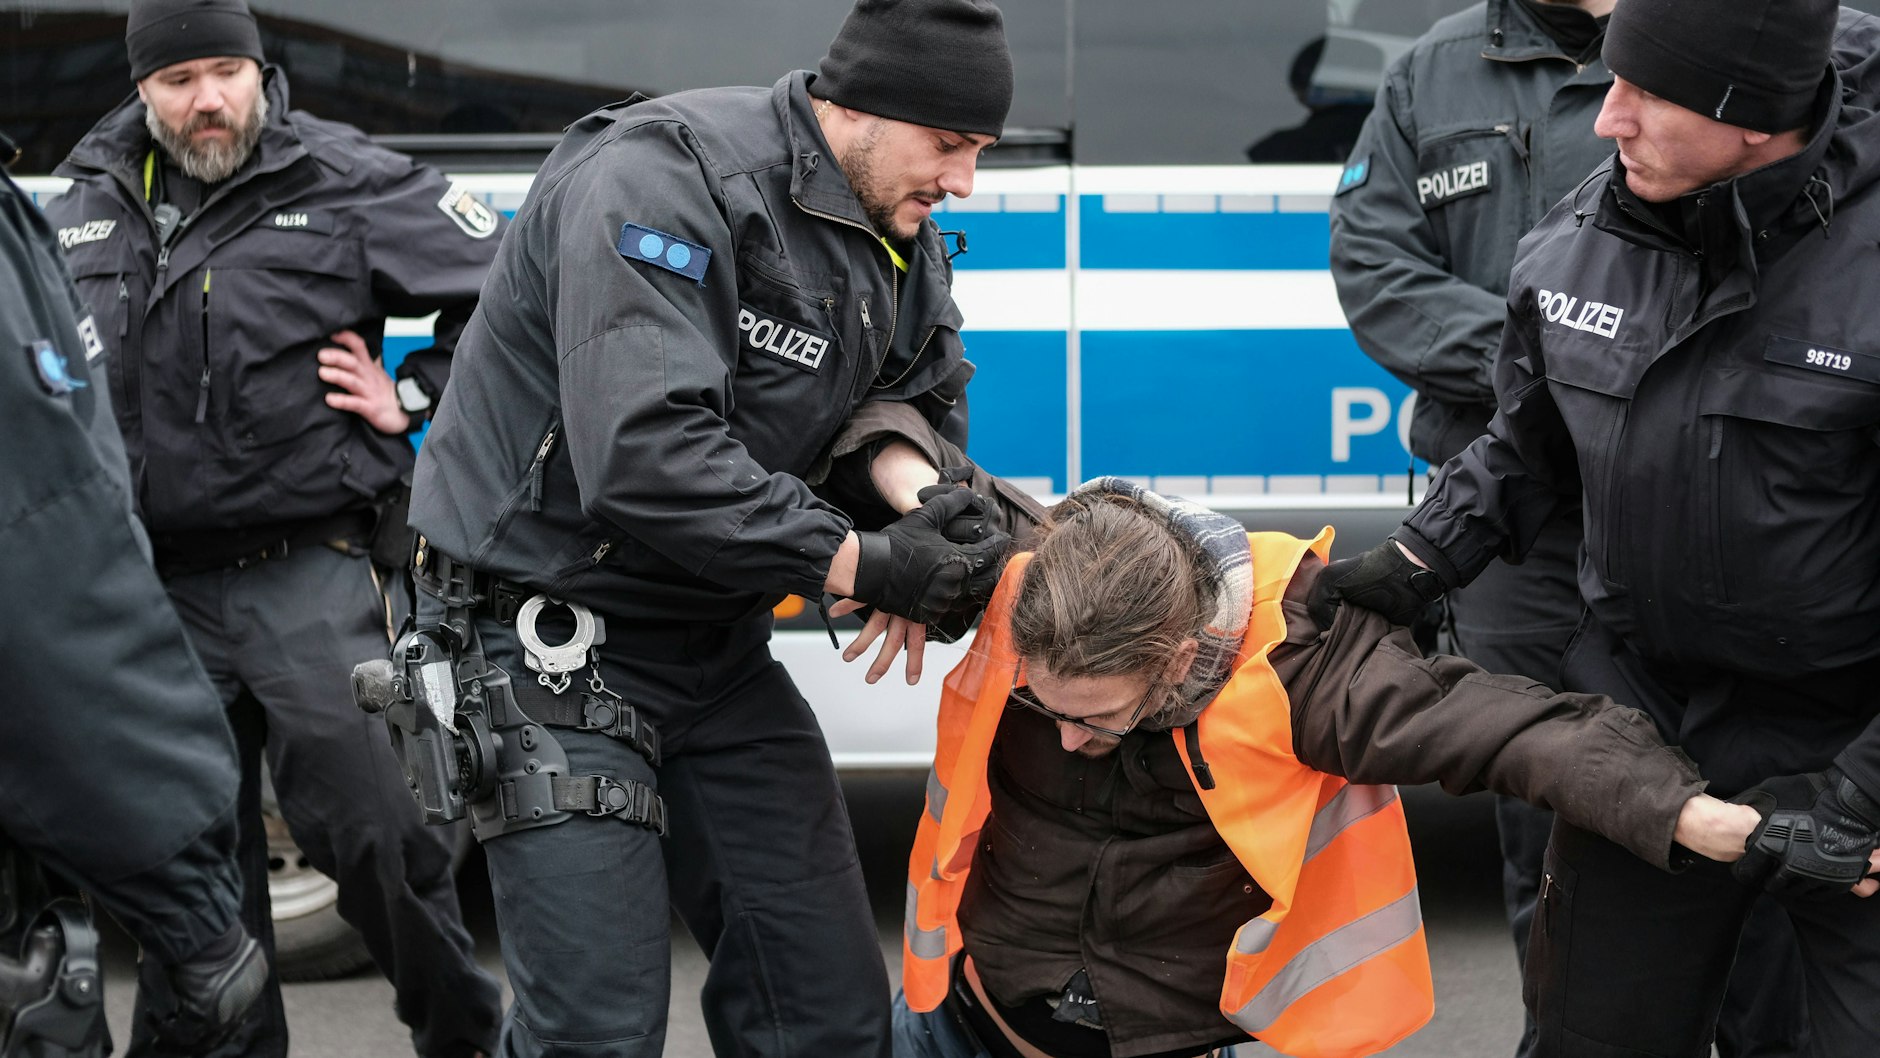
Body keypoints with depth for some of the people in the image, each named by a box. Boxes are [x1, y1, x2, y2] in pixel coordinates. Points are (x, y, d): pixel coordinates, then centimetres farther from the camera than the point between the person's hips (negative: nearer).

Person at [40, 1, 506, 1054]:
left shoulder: (347, 180, -3)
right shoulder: (88, 205, 11)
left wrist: (411, 401, -4)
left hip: (310, 579, -4)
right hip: (158, 589, 5)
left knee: (372, 826, -8)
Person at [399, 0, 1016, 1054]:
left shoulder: (900, 238, 5)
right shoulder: (663, 178, -22)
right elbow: (643, 455, -31)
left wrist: (921, 490, -12)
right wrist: (860, 563, -25)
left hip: (717, 645, 8)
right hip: (552, 638, -8)